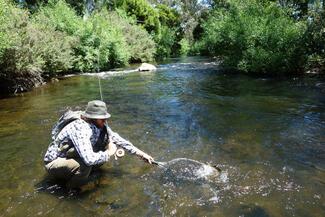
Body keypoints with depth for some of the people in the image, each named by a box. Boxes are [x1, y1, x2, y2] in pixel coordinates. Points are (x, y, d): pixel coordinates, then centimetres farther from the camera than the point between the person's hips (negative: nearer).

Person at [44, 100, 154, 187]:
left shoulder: (100, 126, -9)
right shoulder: (80, 129, -34)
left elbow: (116, 138, -1)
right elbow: (89, 159, -44)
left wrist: (140, 153, -5)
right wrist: (109, 153, -25)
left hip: (71, 155, 7)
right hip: (54, 163, -7)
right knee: (85, 165, -37)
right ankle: (71, 188, -4)